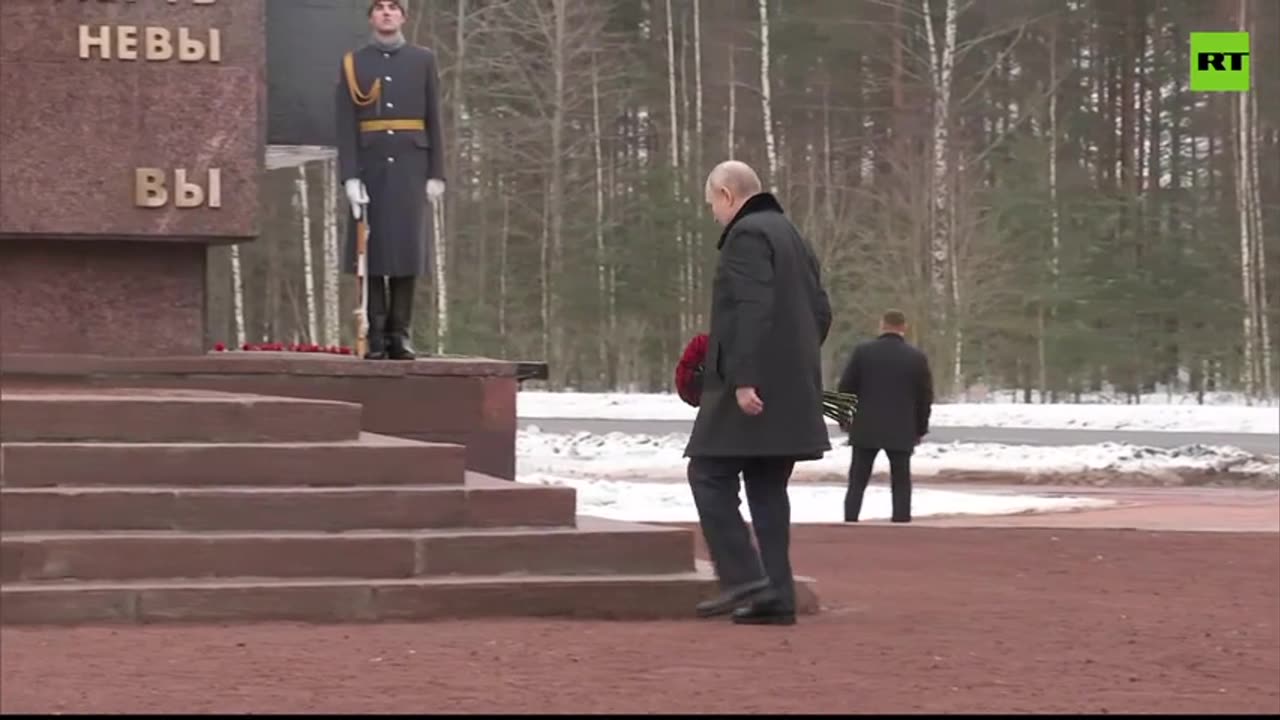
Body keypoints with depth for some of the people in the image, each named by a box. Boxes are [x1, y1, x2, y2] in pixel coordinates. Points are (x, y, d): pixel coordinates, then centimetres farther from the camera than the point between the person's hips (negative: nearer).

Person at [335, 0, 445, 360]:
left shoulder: (423, 60, 7)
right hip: (371, 167, -1)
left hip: (410, 167, 1)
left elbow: (434, 121, 6)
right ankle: (375, 337, 2)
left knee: (407, 248, -2)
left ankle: (400, 335, 3)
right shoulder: (353, 63, 4)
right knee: (373, 248, -1)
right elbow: (345, 125, -1)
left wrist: (436, 173, -1)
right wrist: (350, 177, -11)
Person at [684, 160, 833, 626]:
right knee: (767, 487, 9)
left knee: (709, 475, -4)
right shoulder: (792, 236, 20)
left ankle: (744, 580, -12)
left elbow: (752, 309, -21)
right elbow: (820, 312, 20)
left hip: (753, 389, -9)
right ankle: (776, 598, 5)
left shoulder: (747, 235, -10)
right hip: (791, 389, 9)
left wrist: (744, 378, -25)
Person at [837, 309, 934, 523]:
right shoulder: (917, 357, -1)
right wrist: (920, 429, 12)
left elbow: (845, 387, -1)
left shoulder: (863, 351, -2)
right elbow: (925, 396, 2)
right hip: (901, 431, 0)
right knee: (901, 485, 5)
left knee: (857, 483, 6)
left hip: (866, 429, 0)